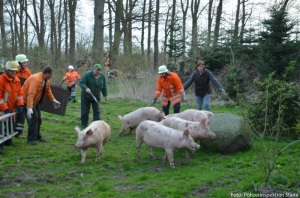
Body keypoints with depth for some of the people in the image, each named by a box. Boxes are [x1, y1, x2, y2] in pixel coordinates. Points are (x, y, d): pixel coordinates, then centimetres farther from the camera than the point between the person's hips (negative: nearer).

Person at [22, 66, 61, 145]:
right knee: (33, 118, -14)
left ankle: (37, 136, 25)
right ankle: (31, 139, -6)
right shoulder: (35, 79, -32)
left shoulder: (46, 80, -4)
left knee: (38, 119, 11)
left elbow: (48, 91, 14)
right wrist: (29, 108, -45)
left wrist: (54, 100, 10)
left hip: (36, 101, 9)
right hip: (27, 101, -9)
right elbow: (31, 94, -39)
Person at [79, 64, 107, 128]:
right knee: (85, 111, 3)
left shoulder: (102, 76, -3)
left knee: (97, 111, 0)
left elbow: (104, 87, 8)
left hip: (96, 96, 3)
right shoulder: (87, 74, -17)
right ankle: (84, 124, 15)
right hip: (86, 96, -3)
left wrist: (105, 95, 10)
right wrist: (86, 88, -38)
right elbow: (81, 83, -21)